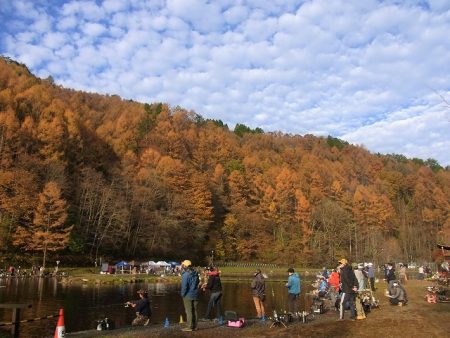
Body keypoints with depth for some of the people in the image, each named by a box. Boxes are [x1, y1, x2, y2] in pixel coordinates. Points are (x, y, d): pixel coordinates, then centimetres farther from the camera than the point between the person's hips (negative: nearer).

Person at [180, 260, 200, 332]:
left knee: (189, 311, 0)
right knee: (194, 311, 12)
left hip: (188, 296, -7)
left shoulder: (185, 274, -16)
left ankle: (190, 326, 3)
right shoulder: (195, 274, 7)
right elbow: (198, 283, 14)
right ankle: (194, 326, 18)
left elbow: (184, 286, -18)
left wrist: (183, 294, -6)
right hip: (195, 295, 7)